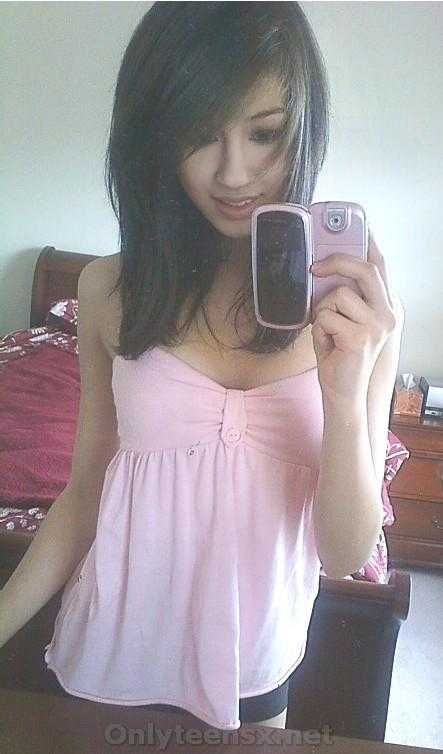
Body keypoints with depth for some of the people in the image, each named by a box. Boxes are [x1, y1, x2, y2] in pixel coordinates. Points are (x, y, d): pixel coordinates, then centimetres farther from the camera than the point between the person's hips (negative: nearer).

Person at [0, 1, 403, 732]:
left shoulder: (359, 310, -14)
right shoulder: (111, 290, -11)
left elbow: (346, 554, -14)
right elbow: (86, 489, -1)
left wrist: (346, 392, -29)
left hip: (255, 672, 0)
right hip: (110, 660, 1)